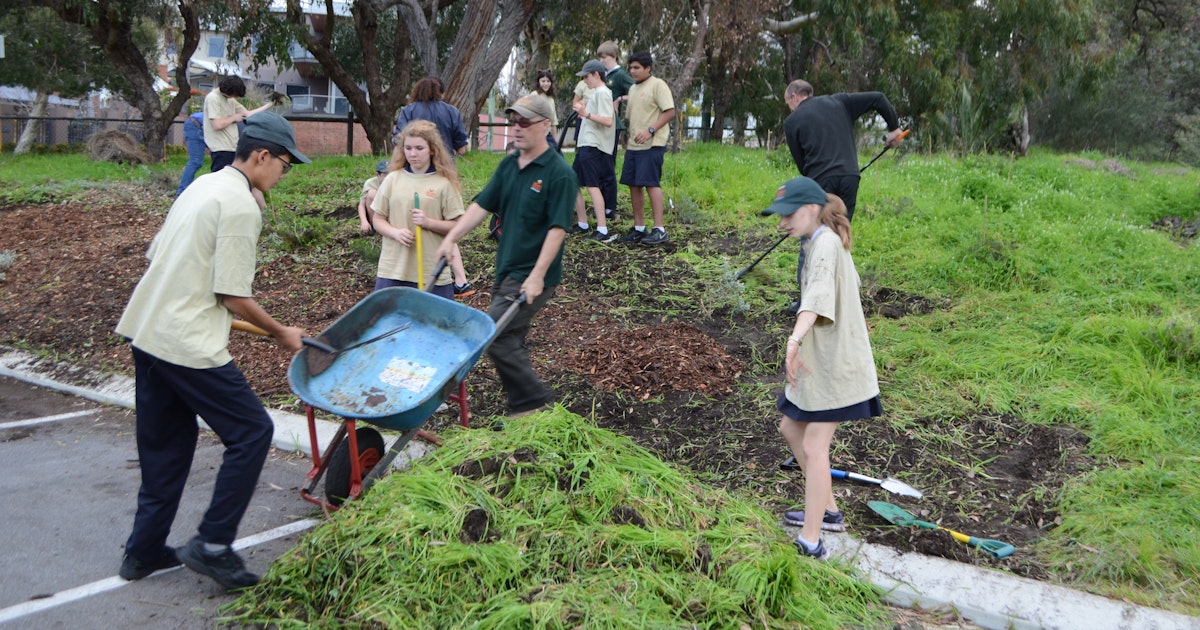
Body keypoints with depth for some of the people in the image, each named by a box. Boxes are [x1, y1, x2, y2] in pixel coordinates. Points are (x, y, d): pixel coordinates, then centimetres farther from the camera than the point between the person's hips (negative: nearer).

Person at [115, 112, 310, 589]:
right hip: (188, 345, -10)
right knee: (250, 431, 0)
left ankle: (144, 551, 26)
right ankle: (211, 546, 4)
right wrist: (281, 333, -1)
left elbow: (157, 256, 19)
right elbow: (234, 296, -15)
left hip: (145, 330, 10)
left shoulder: (202, 186, 15)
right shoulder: (241, 206, -14)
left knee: (166, 443, 18)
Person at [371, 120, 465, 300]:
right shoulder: (393, 179, 6)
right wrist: (396, 232, -10)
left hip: (432, 272, -2)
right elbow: (378, 219, 10)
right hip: (392, 270, 3)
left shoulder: (444, 184, -2)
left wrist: (428, 223, -16)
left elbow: (457, 225, -1)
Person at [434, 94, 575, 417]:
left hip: (532, 275, -8)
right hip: (506, 269, 8)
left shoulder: (559, 173, -14)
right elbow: (482, 205, 9)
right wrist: (451, 238, -1)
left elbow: (557, 229, -18)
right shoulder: (508, 165, 9)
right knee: (511, 339, 12)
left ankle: (536, 401, 1)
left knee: (494, 335, -12)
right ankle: (525, 405, 24)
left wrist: (537, 276, -22)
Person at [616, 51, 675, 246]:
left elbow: (670, 112, -13)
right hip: (633, 145, 8)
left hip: (651, 144, -8)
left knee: (651, 183, -11)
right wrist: (627, 142, 18)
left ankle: (659, 229, -8)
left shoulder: (657, 85, -6)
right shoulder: (633, 88, 19)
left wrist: (650, 130, -21)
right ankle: (638, 228, 14)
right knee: (634, 185, 7)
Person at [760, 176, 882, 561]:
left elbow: (817, 295, -38)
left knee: (814, 446, -10)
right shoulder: (823, 242, 11)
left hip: (835, 364, -11)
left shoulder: (826, 243, -19)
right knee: (791, 428, 18)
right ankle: (827, 511, 29)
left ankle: (810, 542, -6)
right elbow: (849, 282, 25)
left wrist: (795, 340, -54)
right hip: (817, 359, 11)